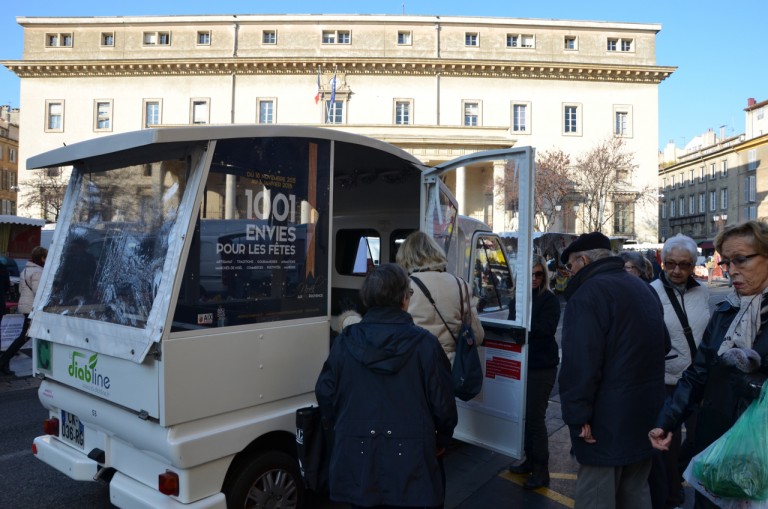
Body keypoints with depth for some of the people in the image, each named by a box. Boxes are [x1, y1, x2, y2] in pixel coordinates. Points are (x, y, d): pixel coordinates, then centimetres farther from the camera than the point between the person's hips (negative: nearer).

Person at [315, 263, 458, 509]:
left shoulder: (344, 342, -7)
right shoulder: (425, 343, -13)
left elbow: (325, 395, 1)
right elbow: (442, 402, -7)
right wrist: (442, 440, 13)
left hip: (357, 459, 2)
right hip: (411, 461, -2)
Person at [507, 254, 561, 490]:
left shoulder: (550, 300, -9)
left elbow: (546, 329, -21)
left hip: (542, 367, -5)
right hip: (521, 364, 6)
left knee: (535, 416, 0)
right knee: (524, 414, 13)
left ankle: (541, 470, 14)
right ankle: (530, 460, 31)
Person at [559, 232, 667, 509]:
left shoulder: (588, 294, -16)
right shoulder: (643, 288, 14)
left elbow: (580, 362, -25)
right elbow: (663, 344, 24)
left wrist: (577, 415, -20)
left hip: (609, 419, -9)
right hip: (646, 411, 9)